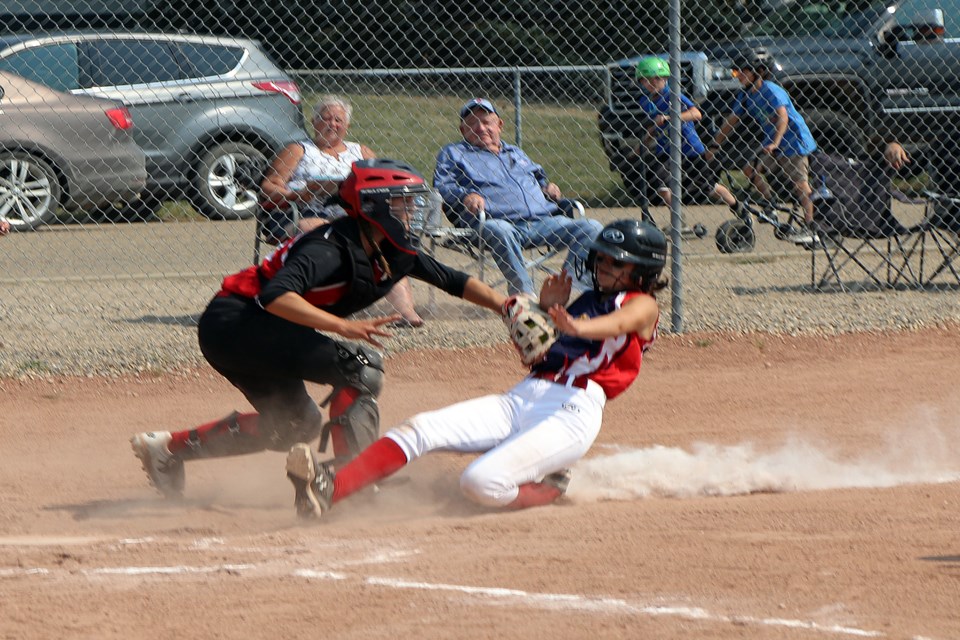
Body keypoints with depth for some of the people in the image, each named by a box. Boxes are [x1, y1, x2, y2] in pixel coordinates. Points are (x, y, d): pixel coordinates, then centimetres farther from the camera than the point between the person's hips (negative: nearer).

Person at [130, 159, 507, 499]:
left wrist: (502, 304, -2)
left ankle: (169, 448, 27)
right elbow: (275, 295, -37)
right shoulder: (332, 248, -24)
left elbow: (452, 281, 13)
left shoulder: (393, 253, 4)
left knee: (296, 424, 24)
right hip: (233, 323, -10)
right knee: (360, 366, -20)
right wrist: (343, 326, -46)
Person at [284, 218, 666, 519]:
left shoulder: (642, 305, 5)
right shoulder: (587, 301, 29)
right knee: (419, 429, -15)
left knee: (481, 482, -31)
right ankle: (329, 488, -29)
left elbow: (619, 324, -20)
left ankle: (550, 488, -2)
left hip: (571, 414, -8)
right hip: (519, 398, 8)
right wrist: (548, 311, 10)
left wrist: (575, 327, -42)